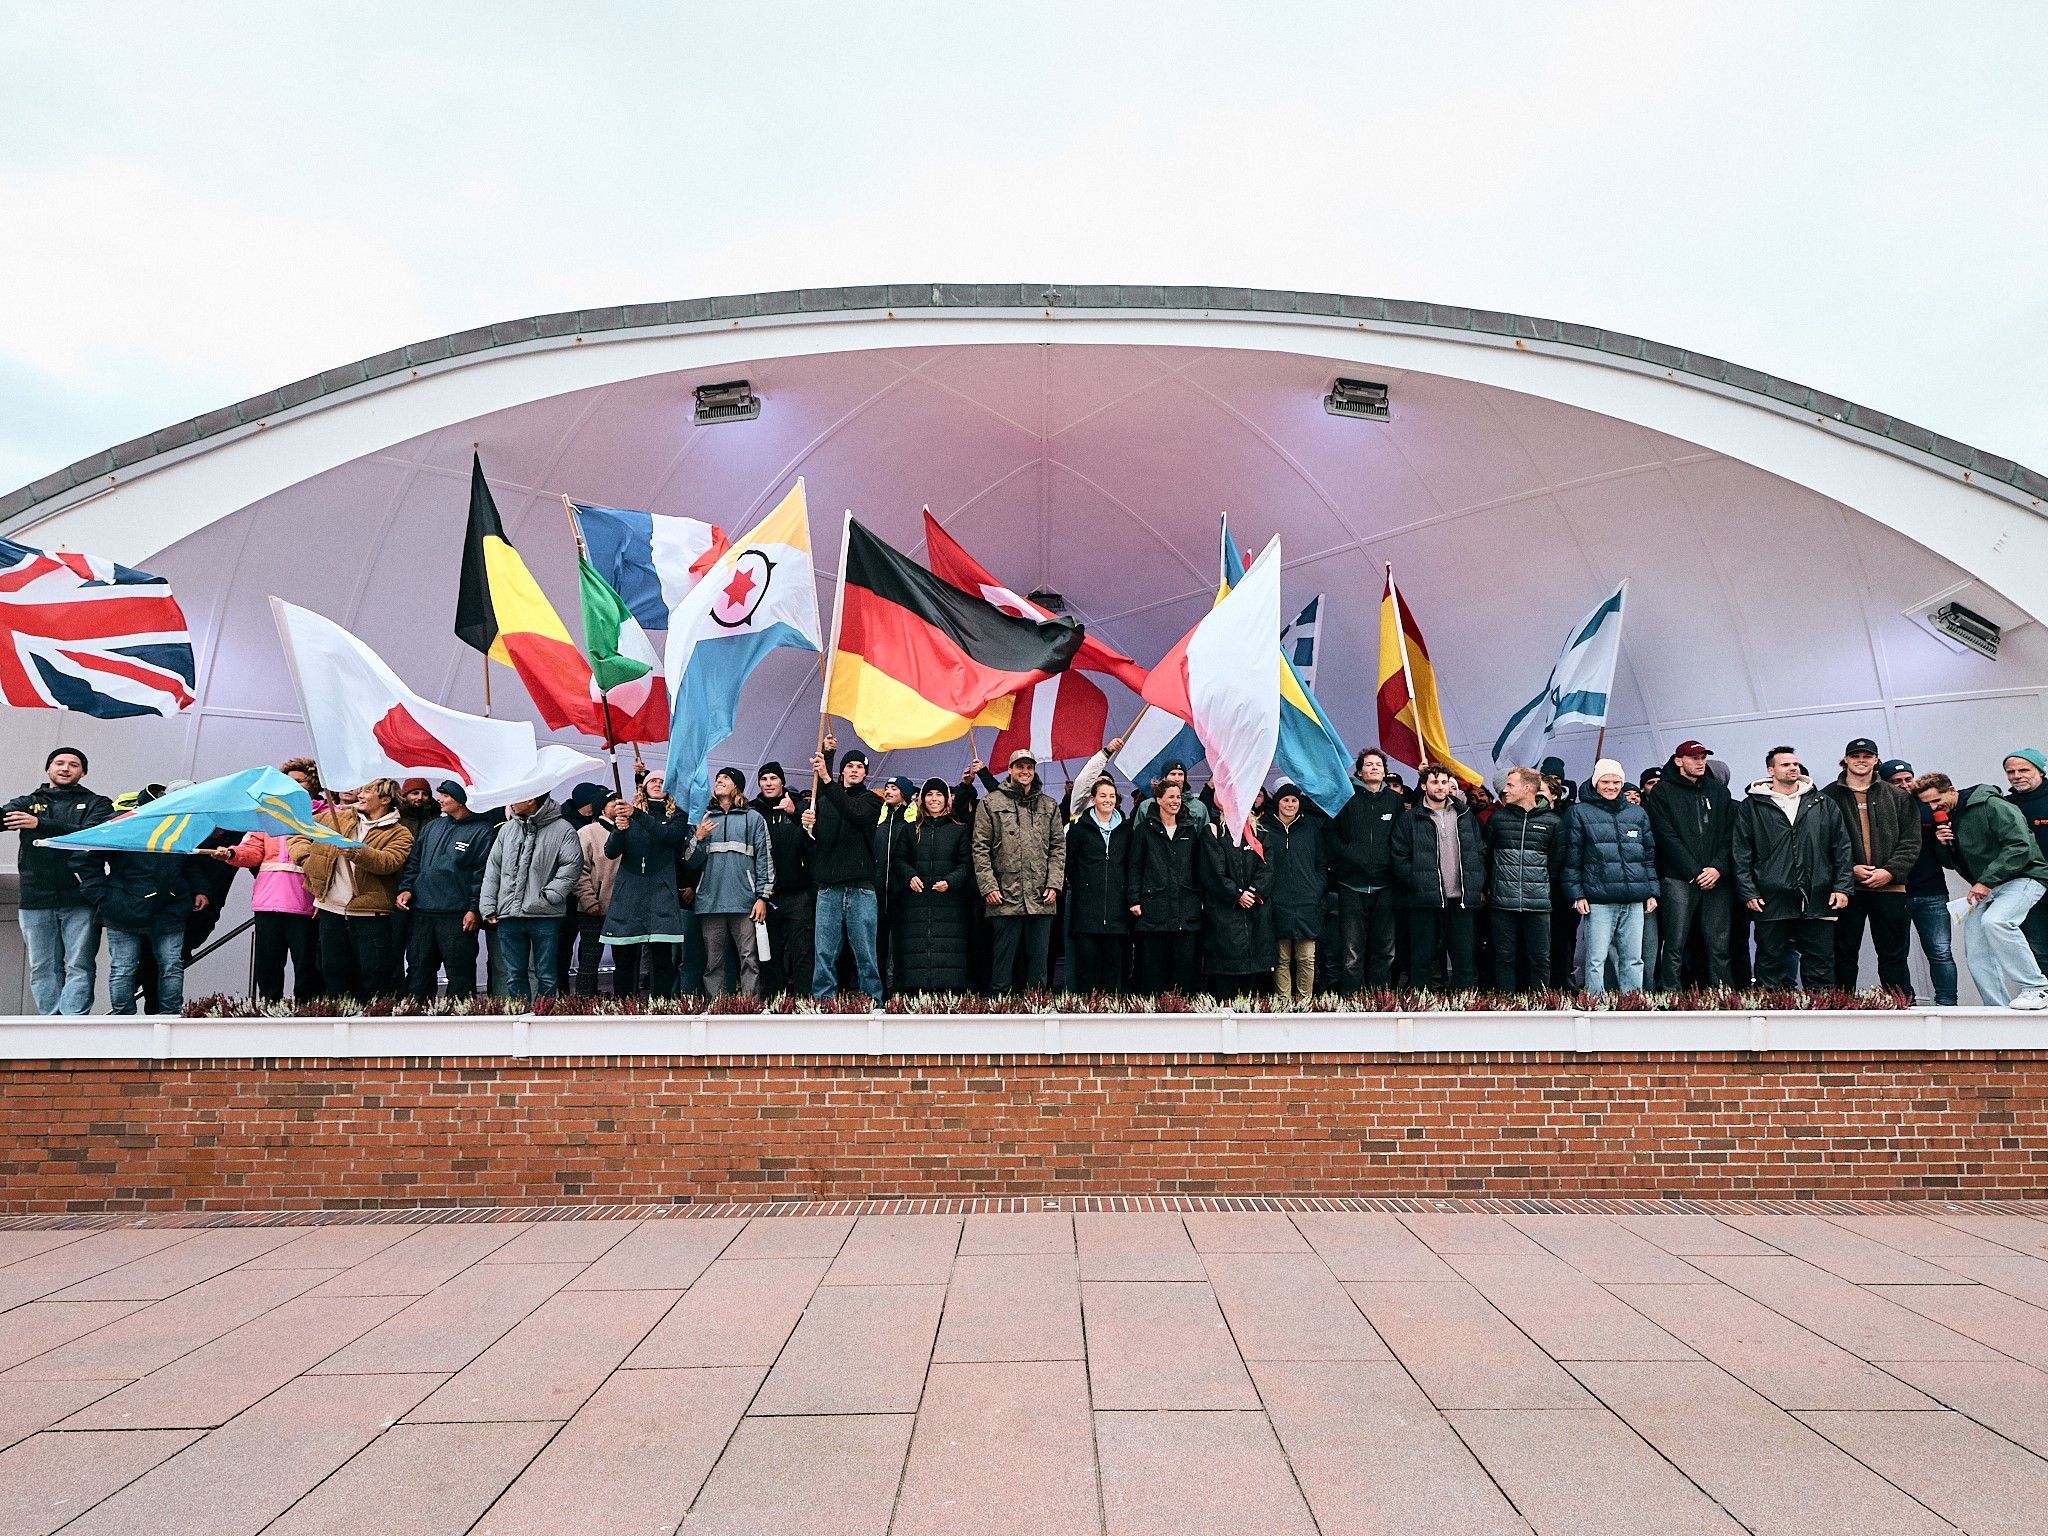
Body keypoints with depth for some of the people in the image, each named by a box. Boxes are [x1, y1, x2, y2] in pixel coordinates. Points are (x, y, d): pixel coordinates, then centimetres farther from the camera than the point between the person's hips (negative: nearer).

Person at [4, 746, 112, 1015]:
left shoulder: (97, 804, 9)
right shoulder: (27, 803, 17)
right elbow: (4, 815, -4)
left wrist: (40, 825, -21)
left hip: (80, 900, -3)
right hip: (36, 900, 3)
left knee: (79, 967, -7)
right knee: (42, 969, 3)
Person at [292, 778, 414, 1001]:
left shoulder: (400, 833, 0)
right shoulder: (335, 818, 15)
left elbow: (389, 862, -17)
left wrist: (358, 853, -30)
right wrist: (305, 856, 6)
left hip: (369, 914, -5)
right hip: (330, 910, 5)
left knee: (376, 980, -5)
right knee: (334, 976, 13)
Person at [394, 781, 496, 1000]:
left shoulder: (482, 831, -3)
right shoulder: (431, 827, 16)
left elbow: (483, 873, -9)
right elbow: (413, 861, 20)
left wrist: (475, 909, -14)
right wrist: (406, 888, 4)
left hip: (457, 916, -6)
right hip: (421, 912, 6)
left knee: (460, 973, -1)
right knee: (418, 969, 12)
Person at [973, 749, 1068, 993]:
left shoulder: (1049, 805, 13)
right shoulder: (991, 803, 4)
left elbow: (1058, 847, 11)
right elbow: (980, 848, 0)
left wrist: (1054, 884, 0)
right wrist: (988, 886, -8)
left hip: (1041, 899, 3)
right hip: (1005, 898, -3)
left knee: (1039, 960, 9)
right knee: (1003, 961, 3)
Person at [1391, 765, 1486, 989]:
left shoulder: (1465, 816, 13)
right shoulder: (1409, 819, 2)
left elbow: (1481, 852, 15)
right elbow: (1399, 859, -2)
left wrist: (1478, 885, 4)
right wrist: (1417, 882, -12)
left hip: (1461, 901, 3)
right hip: (1424, 901, -3)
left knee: (1465, 959, 6)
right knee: (1423, 960, 3)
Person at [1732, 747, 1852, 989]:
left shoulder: (1823, 804, 12)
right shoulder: (1751, 807, 4)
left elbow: (1842, 848, 11)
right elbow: (1741, 854, 1)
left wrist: (1842, 887, 2)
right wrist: (1748, 892, -6)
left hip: (1818, 901, 2)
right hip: (1771, 902, -2)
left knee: (1821, 965, 6)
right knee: (1771, 965, 5)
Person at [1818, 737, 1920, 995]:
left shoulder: (1897, 797, 9)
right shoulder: (1829, 797, 3)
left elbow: (1911, 841, 4)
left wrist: (1890, 871, -9)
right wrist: (1850, 869, -12)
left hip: (1889, 887, 1)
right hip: (1846, 888, -1)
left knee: (1893, 954, 7)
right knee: (1844, 954, 5)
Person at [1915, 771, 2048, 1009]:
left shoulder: (1991, 806, -13)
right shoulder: (1943, 820, 10)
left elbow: (2020, 847, -22)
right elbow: (1951, 863, 18)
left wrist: (1986, 881, -24)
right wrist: (1944, 845, -4)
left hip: (2022, 877, -8)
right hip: (1985, 888, 8)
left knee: (1995, 921, -33)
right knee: (1976, 953, -1)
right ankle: (1997, 1008, 5)